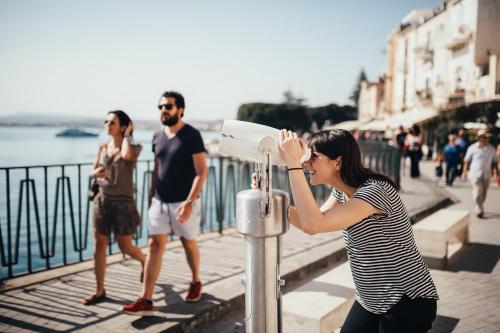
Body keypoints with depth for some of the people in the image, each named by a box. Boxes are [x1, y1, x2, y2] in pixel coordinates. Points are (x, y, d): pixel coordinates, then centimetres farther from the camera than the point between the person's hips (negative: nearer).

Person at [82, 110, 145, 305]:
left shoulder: (134, 148, -9)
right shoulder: (103, 147, 6)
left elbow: (127, 155, -34)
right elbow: (94, 172, 13)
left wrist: (127, 134, -17)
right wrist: (98, 173, -12)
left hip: (123, 203, -5)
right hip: (103, 200, 5)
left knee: (125, 247, 4)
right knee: (99, 245, 3)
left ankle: (144, 261, 38)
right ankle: (100, 291, 13)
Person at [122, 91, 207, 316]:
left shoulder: (191, 136, -12)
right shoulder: (158, 137, 7)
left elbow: (201, 172, -15)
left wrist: (189, 202, -22)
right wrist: (152, 194, 15)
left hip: (184, 202, -4)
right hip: (159, 201, 5)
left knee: (188, 244, 12)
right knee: (154, 246, -1)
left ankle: (195, 283, 37)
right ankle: (146, 300, 0)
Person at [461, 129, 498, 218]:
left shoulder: (491, 149, 3)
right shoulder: (472, 148, -4)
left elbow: (494, 162, 10)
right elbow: (467, 160, 3)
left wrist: (496, 172, 2)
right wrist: (464, 172, 1)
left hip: (486, 175, 3)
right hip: (475, 174, -3)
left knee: (483, 194, 10)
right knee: (478, 193, -11)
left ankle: (478, 208, 29)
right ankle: (480, 211, -2)